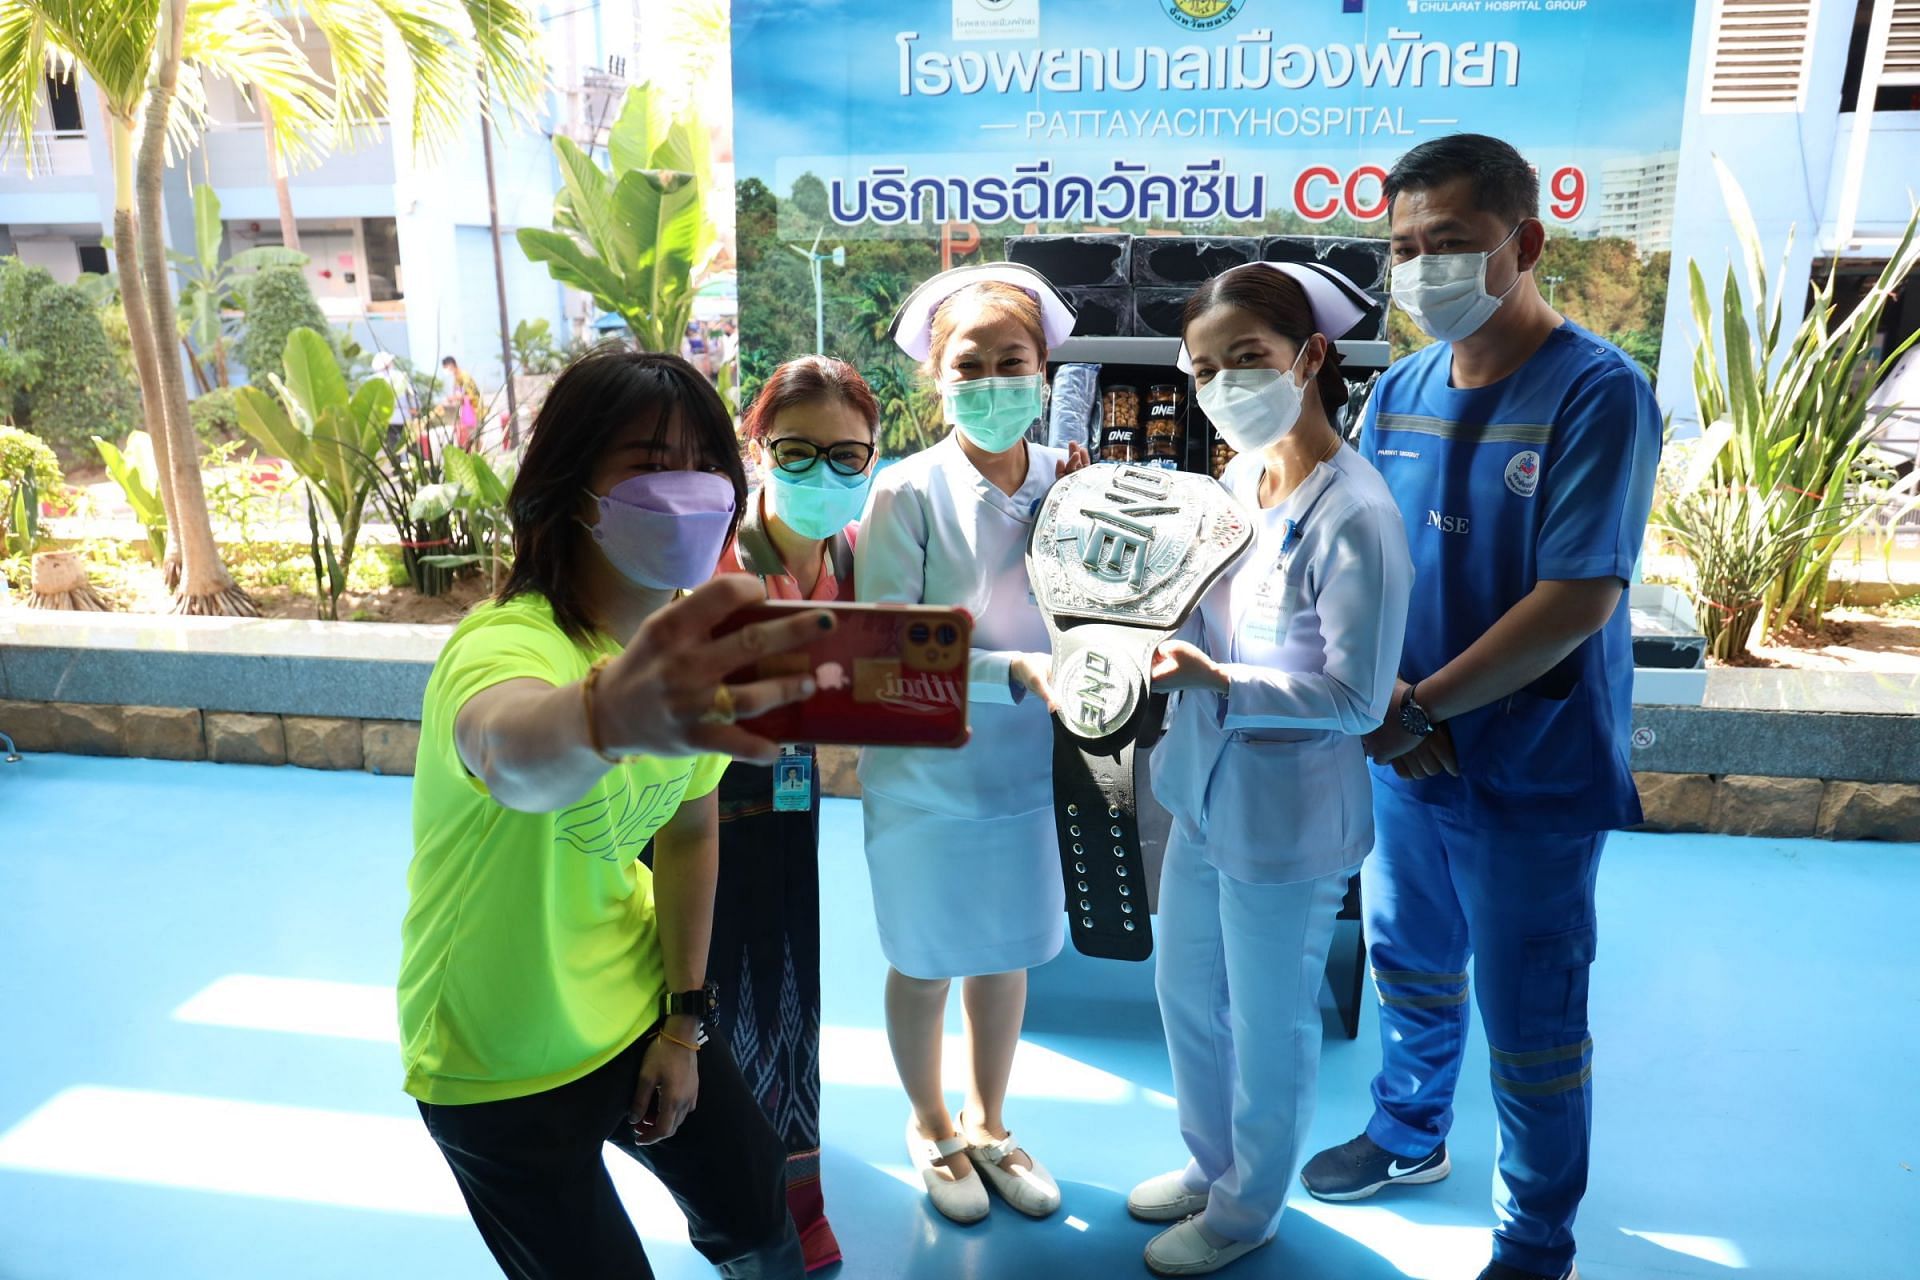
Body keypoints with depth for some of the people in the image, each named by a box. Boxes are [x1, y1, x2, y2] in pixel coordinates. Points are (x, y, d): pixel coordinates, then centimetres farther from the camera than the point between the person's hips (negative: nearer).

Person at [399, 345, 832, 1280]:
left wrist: (685, 1018, 0)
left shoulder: (689, 642, -9)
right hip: (502, 1072, -5)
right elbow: (512, 753, -57)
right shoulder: (505, 644, -32)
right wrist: (612, 715, -79)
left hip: (638, 1016, 6)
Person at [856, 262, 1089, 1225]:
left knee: (1008, 957, 20)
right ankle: (930, 1127, 45)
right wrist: (1015, 671, -28)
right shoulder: (909, 493, -18)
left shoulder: (1065, 482, -6)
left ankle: (988, 1124, 46)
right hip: (928, 778, -3)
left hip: (1028, 773, 4)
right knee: (927, 964, 17)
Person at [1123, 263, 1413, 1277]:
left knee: (1268, 1028, 15)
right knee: (1185, 996, 24)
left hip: (1285, 820, -8)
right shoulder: (1241, 479, 2)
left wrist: (1215, 681, -31)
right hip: (1204, 793, 8)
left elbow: (1357, 698, -22)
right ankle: (1210, 1164, 49)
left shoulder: (1352, 516, -23)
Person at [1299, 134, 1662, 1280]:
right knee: (1411, 965, 23)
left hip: (1531, 775, -5)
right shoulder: (1402, 390, 2)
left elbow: (1578, 599, -22)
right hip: (1408, 755, 6)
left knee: (1531, 1023, 10)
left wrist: (1421, 710, -19)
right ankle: (1410, 1135, 49)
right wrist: (1376, 697, -12)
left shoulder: (1599, 392, -16)